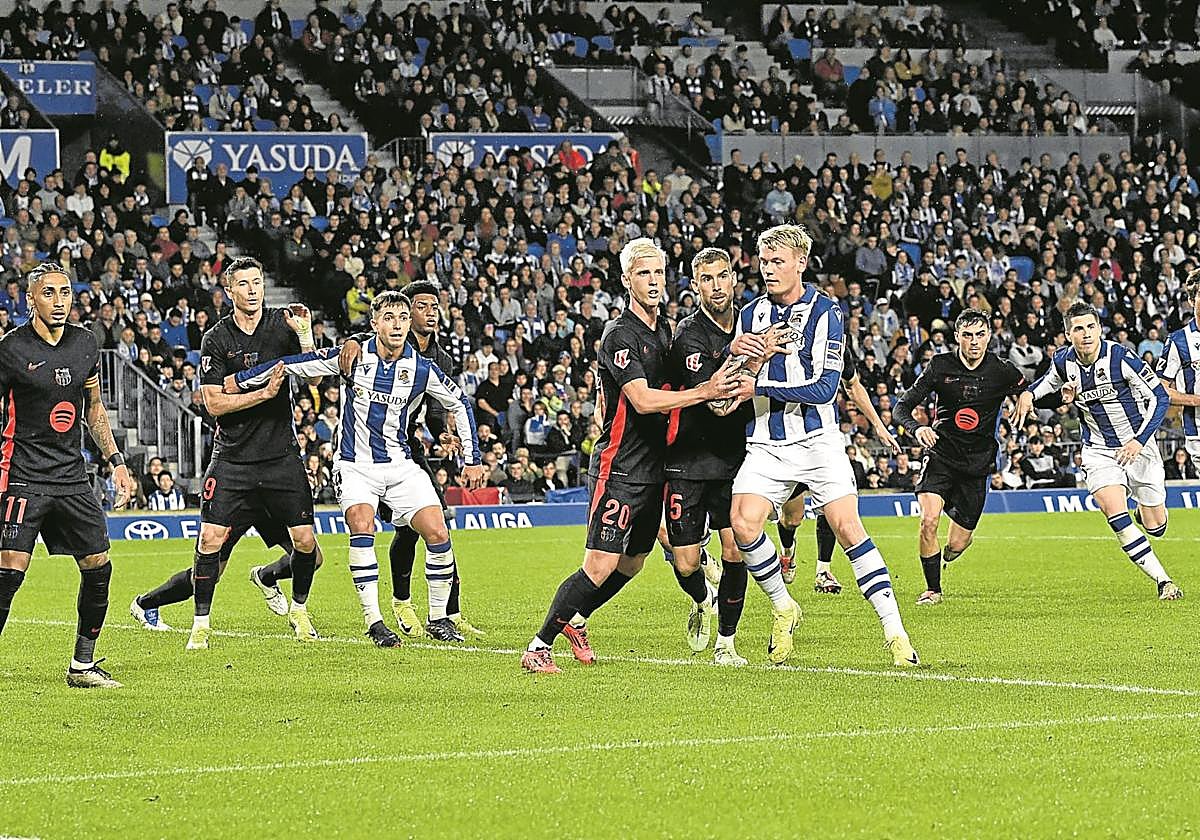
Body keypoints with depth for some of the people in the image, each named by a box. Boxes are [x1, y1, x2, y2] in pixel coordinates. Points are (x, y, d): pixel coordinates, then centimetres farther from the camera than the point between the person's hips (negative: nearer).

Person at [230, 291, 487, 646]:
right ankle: (373, 621, -21)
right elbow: (293, 363, -2)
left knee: (438, 533, -10)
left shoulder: (421, 369, -5)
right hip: (356, 466, -2)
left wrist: (473, 460, 10)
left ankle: (438, 618, 7)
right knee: (362, 527, -26)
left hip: (400, 464, 2)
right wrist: (240, 380, 0)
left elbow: (460, 403, 10)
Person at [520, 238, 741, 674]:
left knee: (631, 564, 13)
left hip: (653, 469, 8)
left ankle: (574, 620, 34)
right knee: (600, 565, -13)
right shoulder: (620, 335, -14)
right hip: (619, 469, -8)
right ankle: (539, 646, -5)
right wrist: (705, 391, -28)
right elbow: (642, 400, -25)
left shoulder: (666, 332, 12)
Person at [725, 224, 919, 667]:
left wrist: (760, 386, -17)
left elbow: (824, 387, -13)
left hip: (816, 439, -4)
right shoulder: (751, 314, 10)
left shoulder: (824, 312, -5)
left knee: (848, 528, -11)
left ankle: (895, 632, -7)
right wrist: (738, 354, -8)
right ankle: (783, 609, 7)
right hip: (765, 442, 4)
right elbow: (738, 382, 14)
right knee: (743, 522, -15)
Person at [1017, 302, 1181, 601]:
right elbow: (1051, 379, 20)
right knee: (1116, 515, -22)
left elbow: (1160, 397, -15)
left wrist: (1139, 440, -23)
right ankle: (1163, 581, -13)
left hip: (1138, 447, -2)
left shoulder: (1120, 358, -21)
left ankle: (1146, 510, 44)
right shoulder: (1064, 361, -7)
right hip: (1099, 451, 2)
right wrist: (1029, 393, 0)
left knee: (1155, 527, 4)